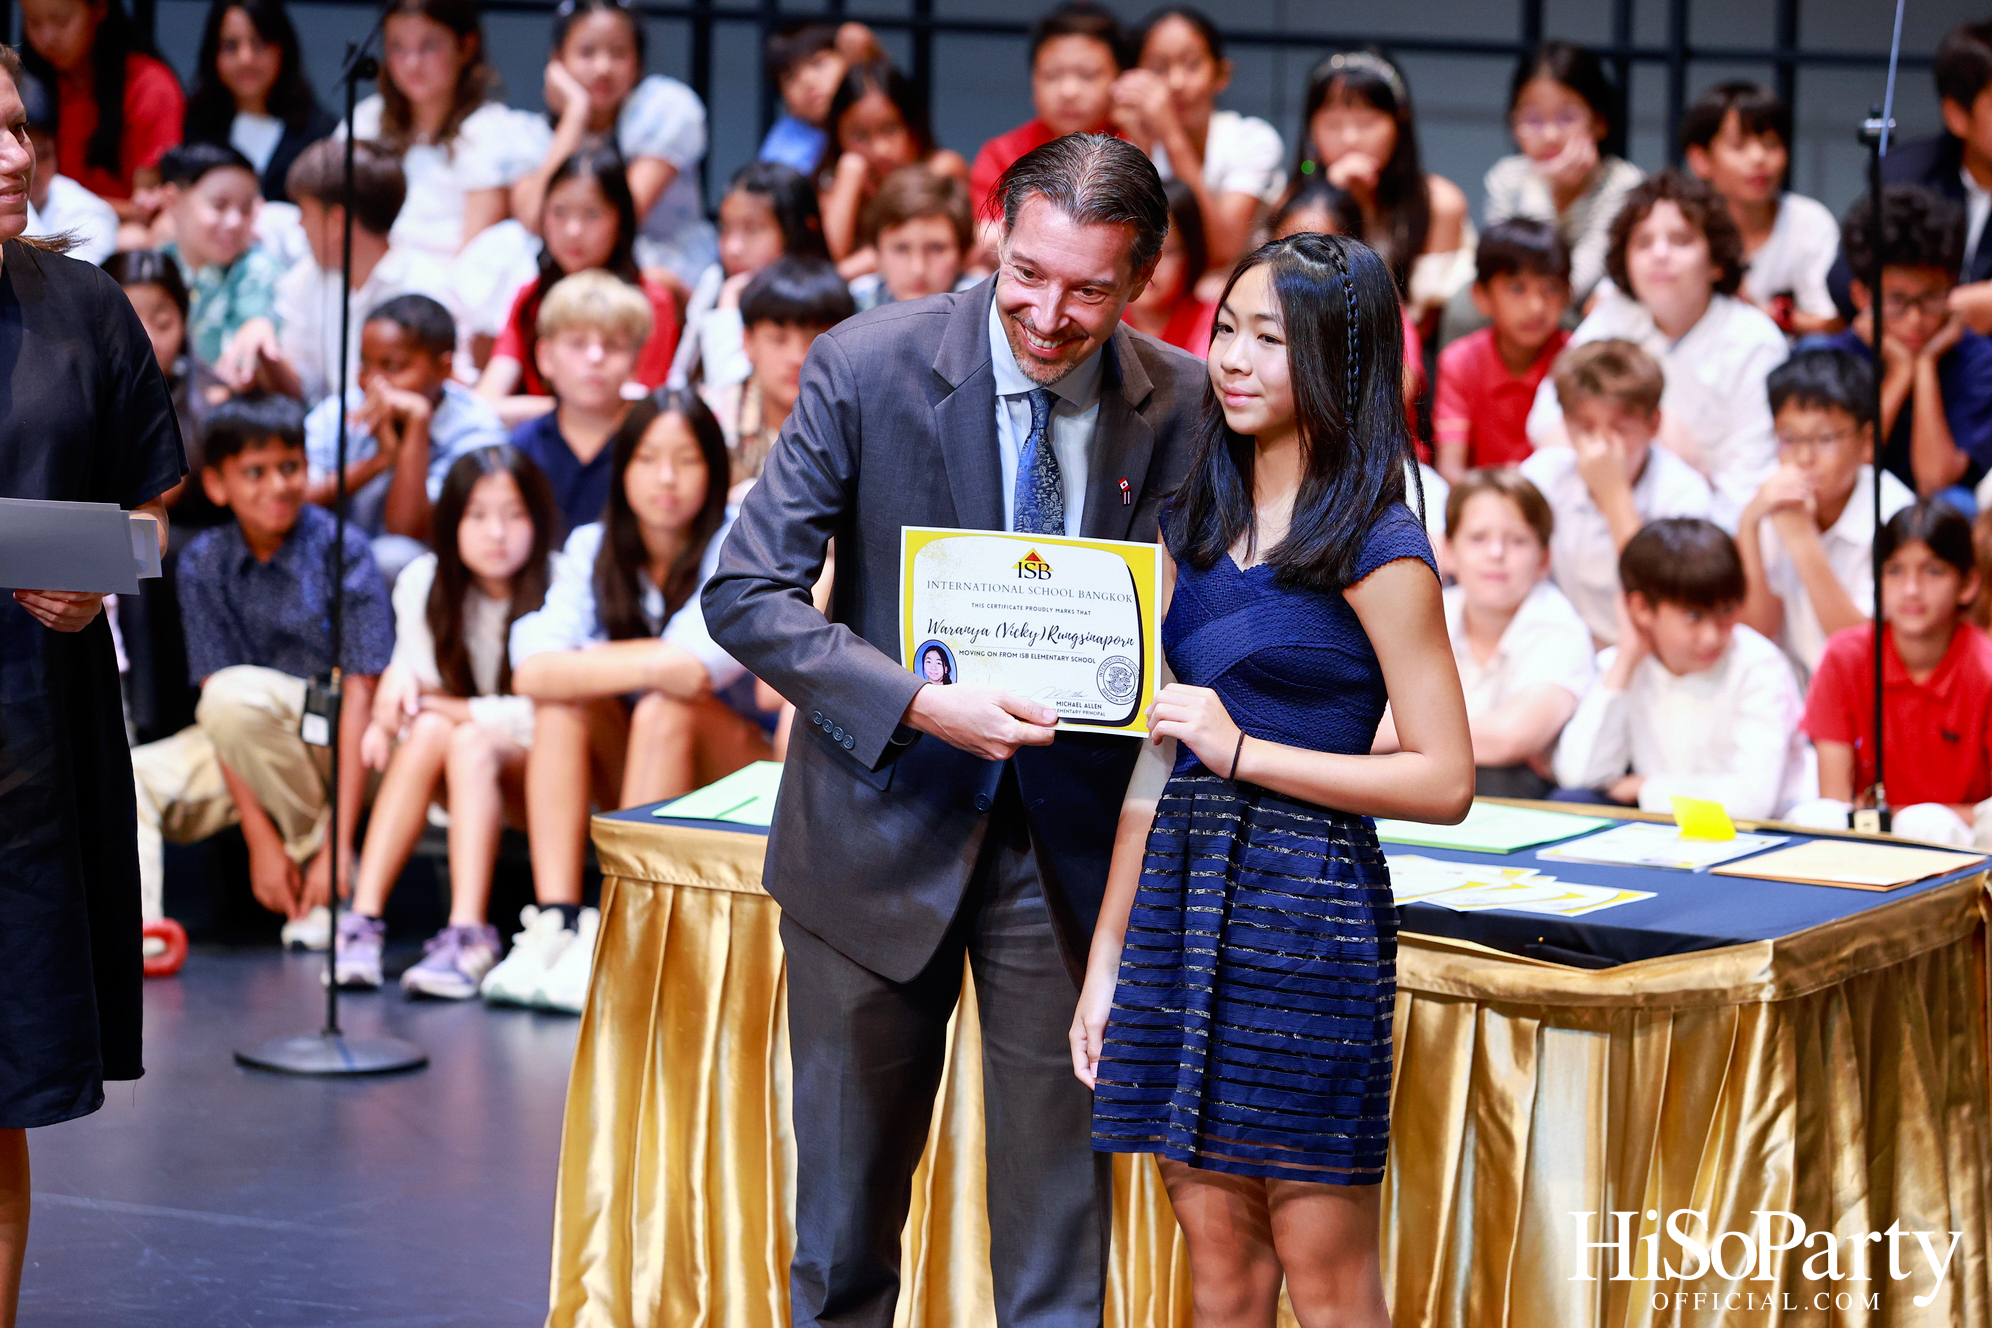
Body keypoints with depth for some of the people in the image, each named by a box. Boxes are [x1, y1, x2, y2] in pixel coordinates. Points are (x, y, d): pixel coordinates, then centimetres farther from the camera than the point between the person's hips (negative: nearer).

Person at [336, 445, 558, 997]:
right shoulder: (424, 583, -3)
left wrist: (432, 702, -17)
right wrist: (396, 695, -25)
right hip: (465, 780, 4)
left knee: (471, 742, -33)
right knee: (428, 732, -29)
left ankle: (468, 935, -47)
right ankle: (363, 919, -37)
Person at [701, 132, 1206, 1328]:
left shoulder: (1184, 406, -5)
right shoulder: (869, 366, -11)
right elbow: (747, 594, -12)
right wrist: (919, 702, -25)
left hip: (1073, 843, 1)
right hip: (886, 823, -1)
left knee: (1060, 1208, 5)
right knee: (847, 1198, 11)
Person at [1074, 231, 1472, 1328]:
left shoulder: (1375, 549, -7)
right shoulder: (1195, 527, 13)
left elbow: (1445, 781, -10)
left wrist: (1245, 752, -14)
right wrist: (1106, 960, 13)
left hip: (1309, 908, -6)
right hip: (1182, 895, 6)